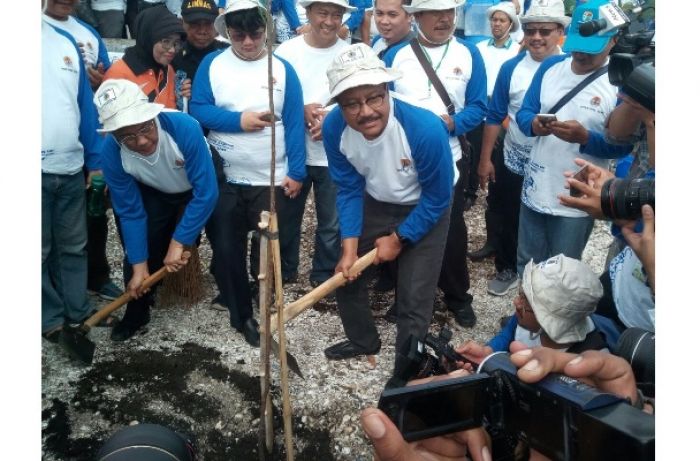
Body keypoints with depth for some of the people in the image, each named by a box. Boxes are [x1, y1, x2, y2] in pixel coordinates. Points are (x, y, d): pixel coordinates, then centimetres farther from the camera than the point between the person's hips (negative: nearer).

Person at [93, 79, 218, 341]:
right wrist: (139, 266, -18)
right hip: (154, 194, 2)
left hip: (198, 189, -1)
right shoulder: (112, 153, -31)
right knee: (140, 246, -6)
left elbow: (206, 193, -36)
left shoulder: (184, 128, -43)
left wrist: (178, 242, -33)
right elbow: (131, 212, -19)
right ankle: (137, 312, 17)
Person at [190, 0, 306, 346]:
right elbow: (198, 110, -5)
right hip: (224, 179, 1)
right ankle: (241, 315, 27)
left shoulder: (282, 69, -1)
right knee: (227, 251, 9)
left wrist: (296, 172, -9)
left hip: (273, 180, -1)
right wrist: (239, 120, -18)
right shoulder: (211, 64, 0)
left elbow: (294, 123, -4)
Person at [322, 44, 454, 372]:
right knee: (345, 275, 15)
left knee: (413, 299, -6)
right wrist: (350, 246, -17)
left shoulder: (425, 128, -37)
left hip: (425, 211, -4)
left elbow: (437, 198, -22)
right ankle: (363, 340, 43)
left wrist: (398, 239, -14)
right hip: (375, 204, 5)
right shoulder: (334, 128, -25)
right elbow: (349, 190, -10)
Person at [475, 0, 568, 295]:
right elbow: (495, 116, -2)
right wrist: (485, 159, -3)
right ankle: (507, 269, 39)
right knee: (507, 221, 16)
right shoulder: (511, 68, -5)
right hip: (512, 162, 1)